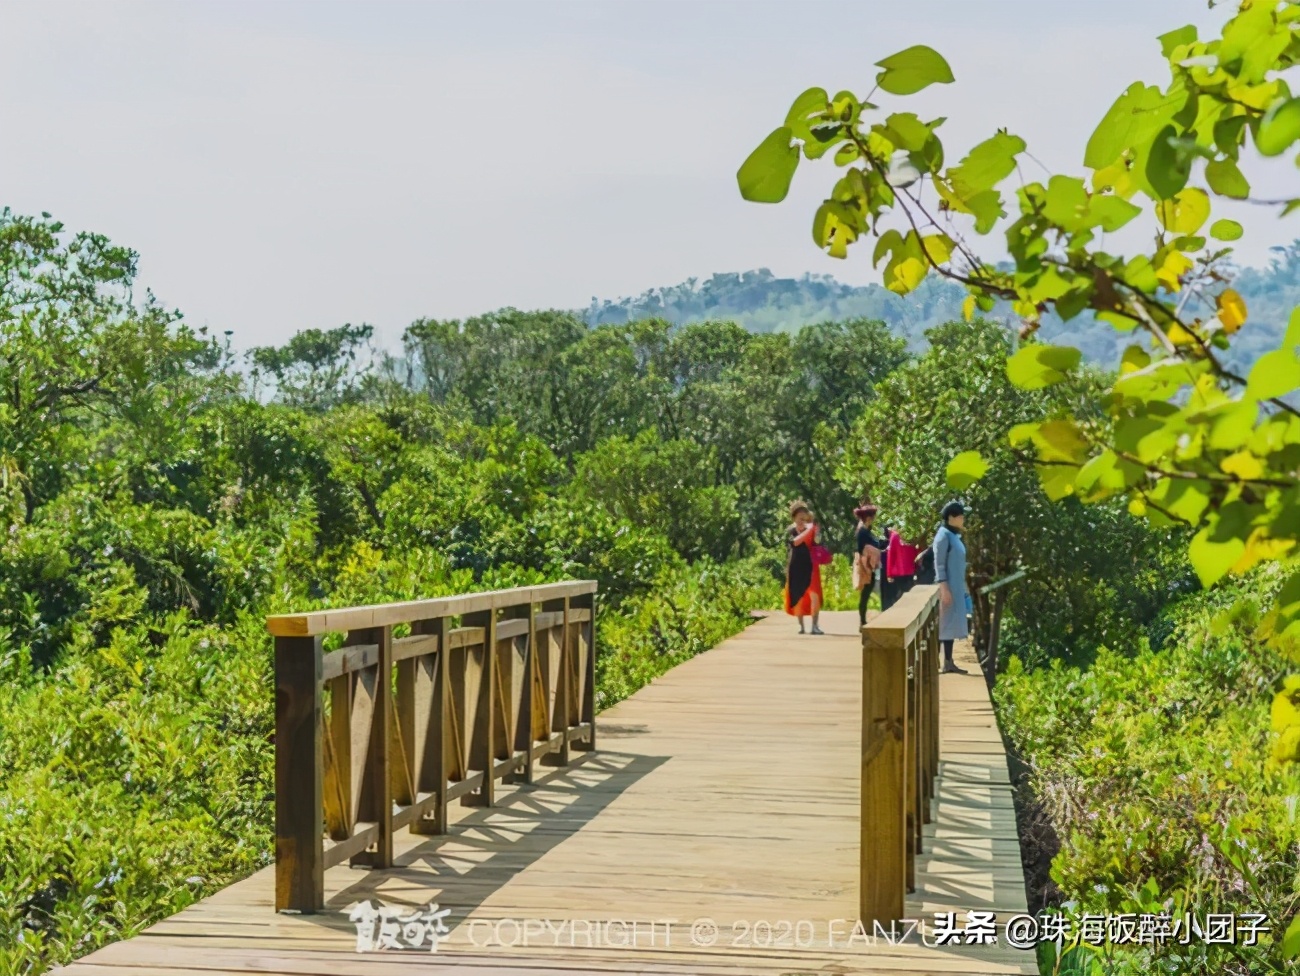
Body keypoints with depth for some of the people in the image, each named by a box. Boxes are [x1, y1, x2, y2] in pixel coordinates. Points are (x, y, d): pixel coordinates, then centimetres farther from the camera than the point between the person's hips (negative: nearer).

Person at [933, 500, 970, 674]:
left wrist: (963, 588, 19)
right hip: (948, 588, -9)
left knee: (951, 624, 10)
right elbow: (939, 564, -17)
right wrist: (944, 588, -22)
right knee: (943, 624, -8)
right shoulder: (944, 535, -12)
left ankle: (948, 663, 13)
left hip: (956, 588, 9)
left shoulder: (954, 536, 15)